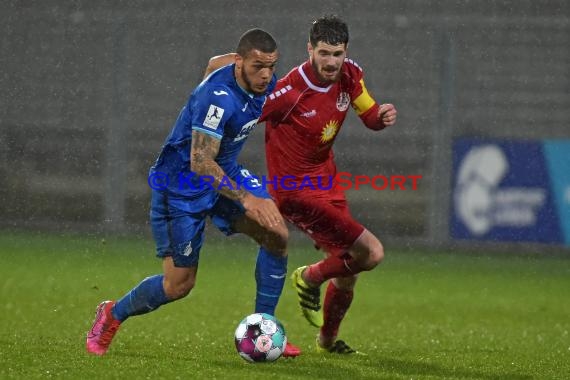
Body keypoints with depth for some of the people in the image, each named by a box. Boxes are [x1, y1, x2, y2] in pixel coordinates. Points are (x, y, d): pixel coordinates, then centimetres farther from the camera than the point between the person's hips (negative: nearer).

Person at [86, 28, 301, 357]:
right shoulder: (217, 96, -32)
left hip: (225, 173, 8)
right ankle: (112, 315, 24)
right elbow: (200, 162, -35)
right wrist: (246, 200, -40)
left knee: (277, 234, -11)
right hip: (182, 185, -8)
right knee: (179, 285, -4)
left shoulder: (266, 84, -6)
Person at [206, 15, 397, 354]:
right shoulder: (290, 92, -27)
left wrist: (383, 116, -13)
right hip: (296, 190, -8)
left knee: (347, 274, 20)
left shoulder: (351, 75, -6)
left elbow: (370, 117, 6)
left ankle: (328, 339, 46)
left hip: (326, 180, 8)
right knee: (372, 253, -17)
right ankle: (310, 278, 11)